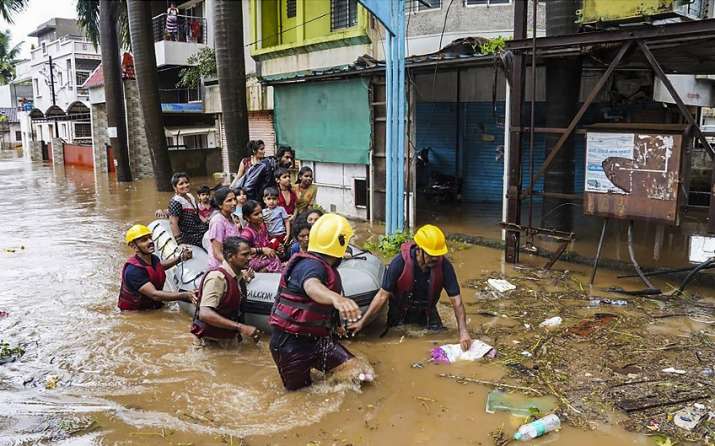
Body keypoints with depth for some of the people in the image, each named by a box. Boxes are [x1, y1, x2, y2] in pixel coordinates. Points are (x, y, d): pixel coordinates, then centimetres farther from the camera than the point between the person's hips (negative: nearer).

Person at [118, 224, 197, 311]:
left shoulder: (154, 258, 1)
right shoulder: (133, 270, -25)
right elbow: (154, 295, -32)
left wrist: (180, 258, 18)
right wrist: (184, 295, -39)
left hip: (154, 308, 7)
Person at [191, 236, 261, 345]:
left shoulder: (239, 276, 6)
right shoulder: (217, 277, -19)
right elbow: (205, 314, -30)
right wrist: (240, 327, -31)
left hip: (229, 338, 8)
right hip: (212, 342, -8)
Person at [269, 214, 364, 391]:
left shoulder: (327, 267, 9)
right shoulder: (310, 265, -22)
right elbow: (311, 286, -48)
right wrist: (336, 298, -69)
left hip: (317, 338, 8)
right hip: (292, 343, -8)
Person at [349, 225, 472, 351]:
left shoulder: (444, 266, -25)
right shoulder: (400, 263, -30)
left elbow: (456, 299, -21)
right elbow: (383, 295, -23)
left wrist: (463, 332, -32)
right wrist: (362, 322, -26)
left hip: (427, 313, 2)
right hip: (400, 316, -2)